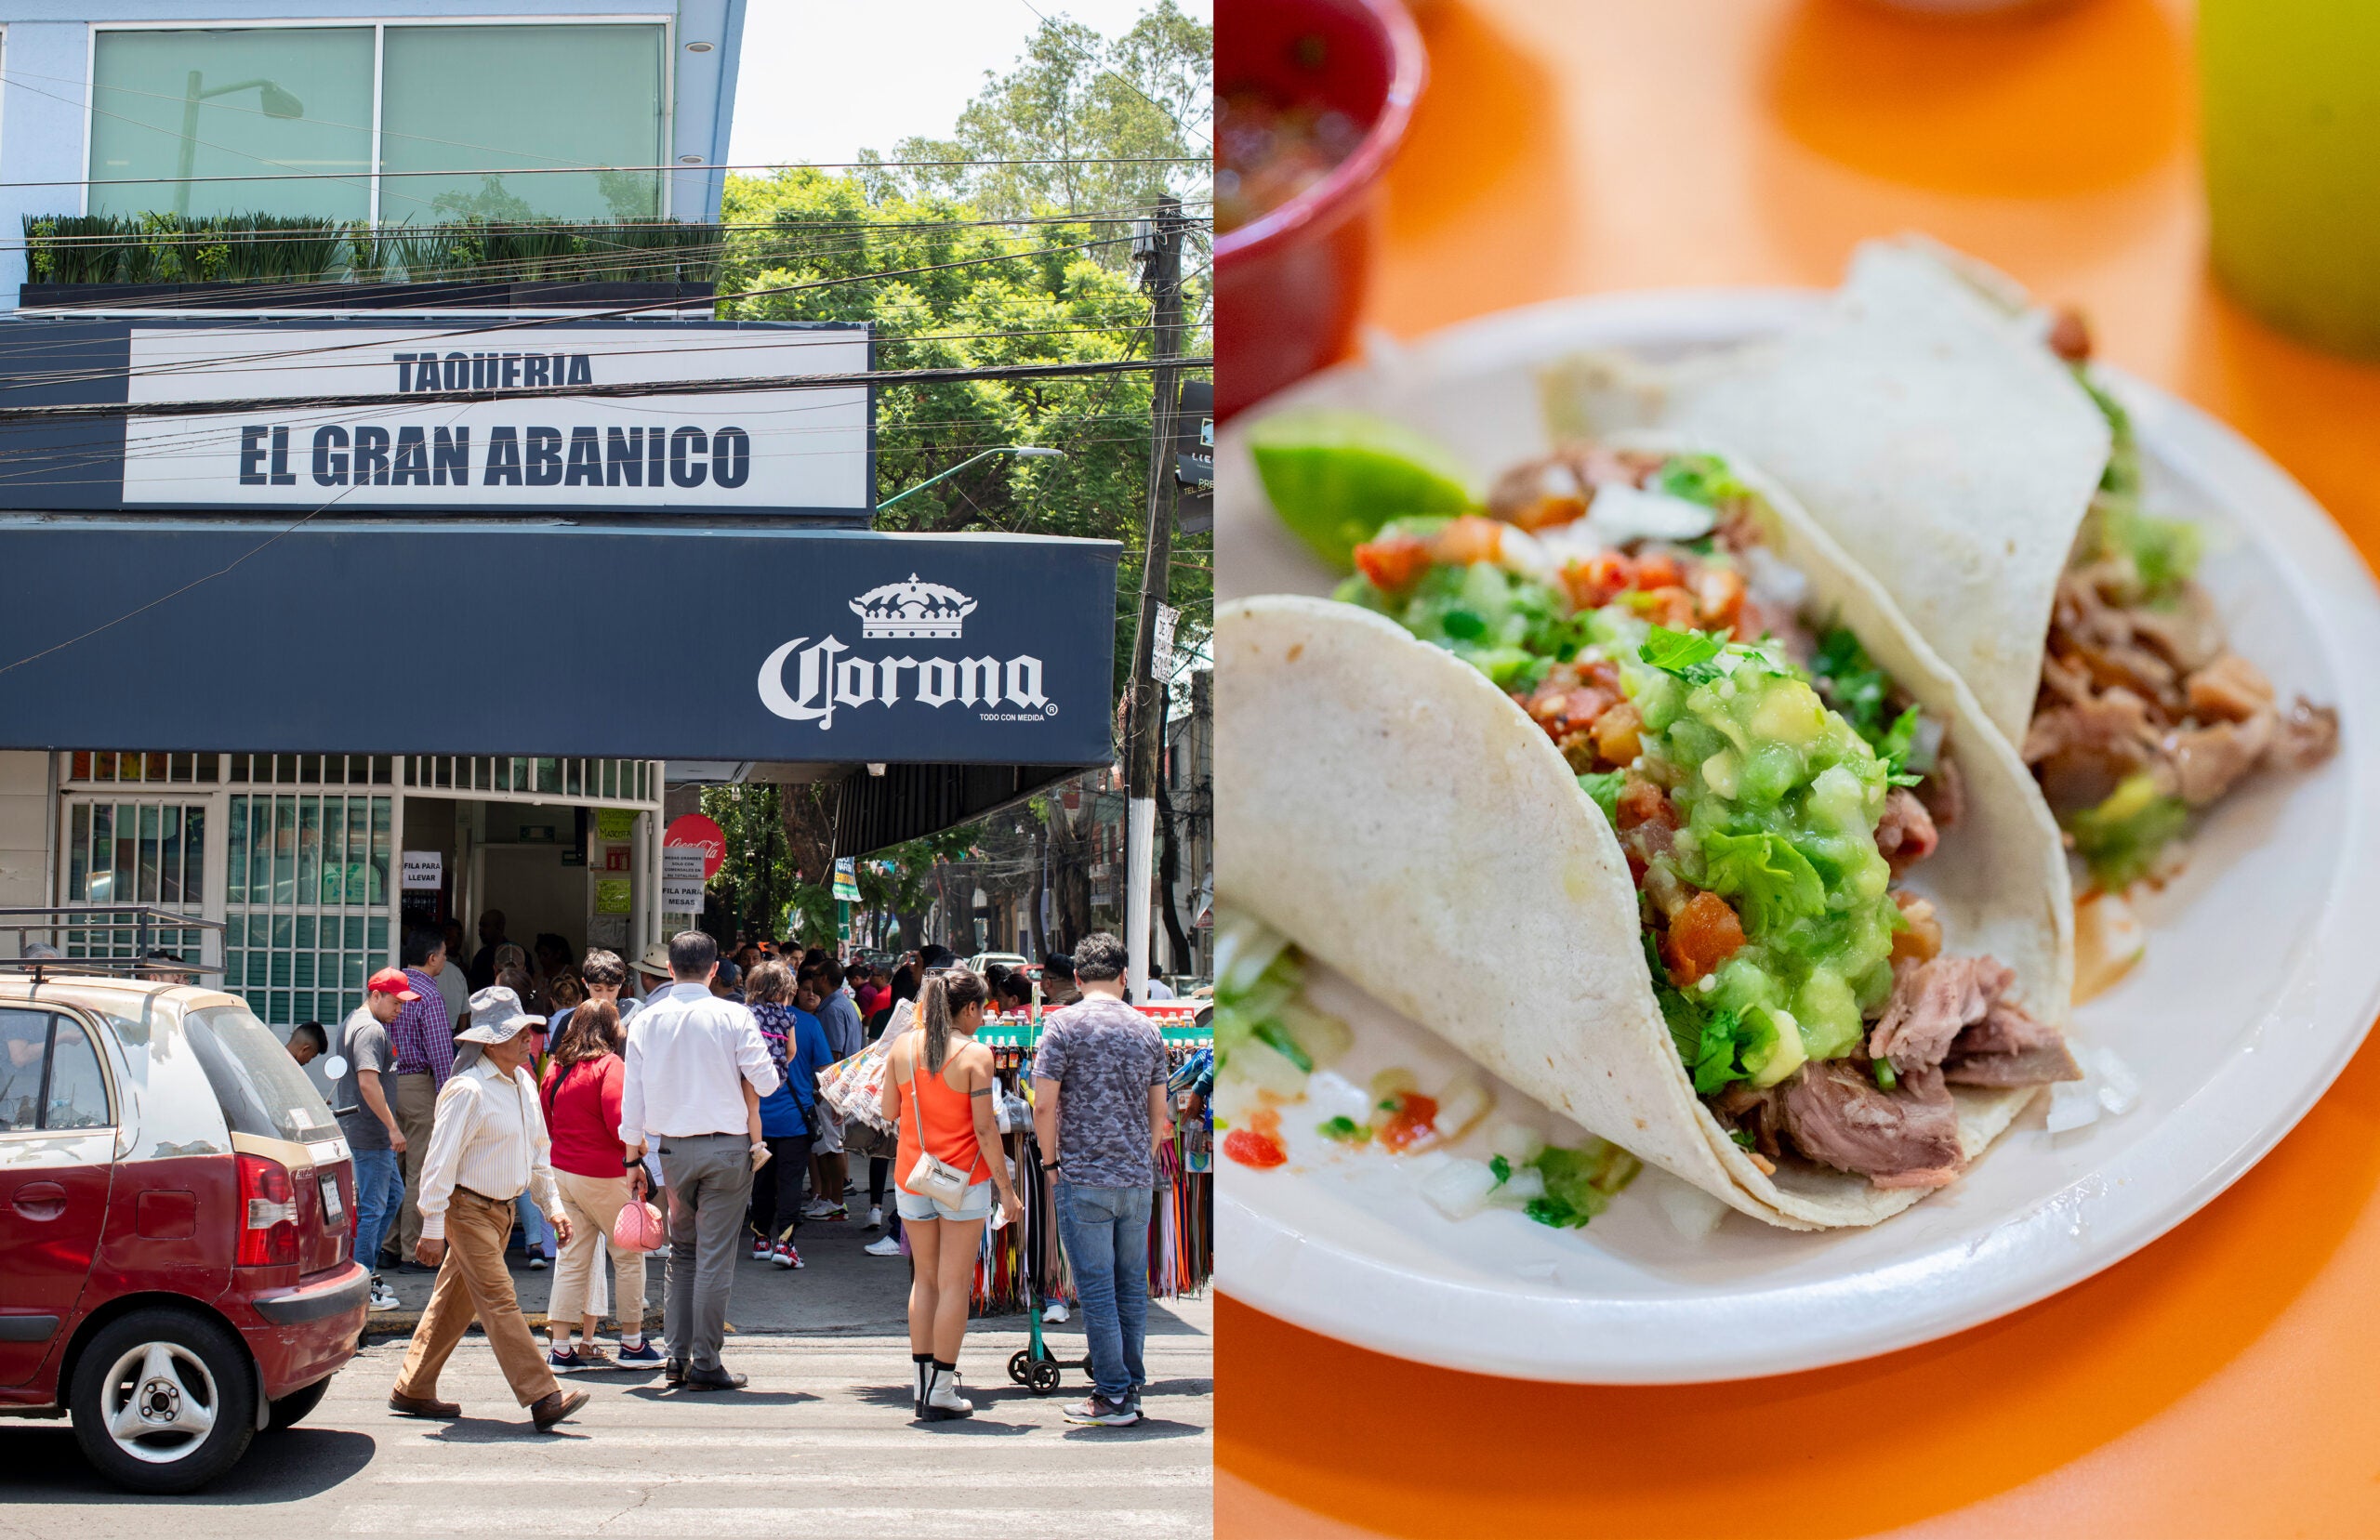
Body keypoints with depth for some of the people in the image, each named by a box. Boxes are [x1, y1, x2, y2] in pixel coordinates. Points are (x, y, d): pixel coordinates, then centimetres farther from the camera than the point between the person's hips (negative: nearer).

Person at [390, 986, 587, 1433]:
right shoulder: (469, 1090, -18)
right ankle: (542, 1398, -17)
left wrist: (553, 1205, 15)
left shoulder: (524, 1084, 9)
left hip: (502, 1208, 9)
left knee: (455, 1302, 13)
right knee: (499, 1302, -11)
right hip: (468, 1208, -9)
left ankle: (412, 1391, 23)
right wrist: (432, 1227, -19)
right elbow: (441, 1160, -18)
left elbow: (537, 1149, 19)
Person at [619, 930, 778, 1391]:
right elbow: (766, 1082, -8)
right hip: (726, 1146, -3)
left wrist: (632, 1157, 12)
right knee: (715, 1257, 0)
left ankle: (677, 1357, 14)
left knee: (681, 1253, 16)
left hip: (673, 1149, 3)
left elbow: (632, 1094, 4)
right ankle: (705, 1363, 1)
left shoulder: (646, 1020, 1)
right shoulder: (733, 1016, -8)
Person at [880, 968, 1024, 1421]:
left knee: (924, 1279, 15)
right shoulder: (975, 1054, -12)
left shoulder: (902, 1047, 1)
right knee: (954, 1284, 2)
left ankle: (921, 1383, 16)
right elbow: (985, 1129, -13)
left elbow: (888, 1112, 9)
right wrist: (1006, 1188, -6)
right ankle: (942, 1392, 3)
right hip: (963, 1179, -4)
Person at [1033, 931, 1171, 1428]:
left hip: (1085, 1180, -5)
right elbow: (1158, 1113, 14)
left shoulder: (1063, 1024, -6)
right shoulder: (1147, 1029, 8)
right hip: (1138, 1179, 5)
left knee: (1096, 1288, 0)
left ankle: (1113, 1396, 2)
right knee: (1132, 1286, 12)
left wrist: (1051, 1161, 2)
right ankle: (1132, 1386, 18)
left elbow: (1044, 1106, -11)